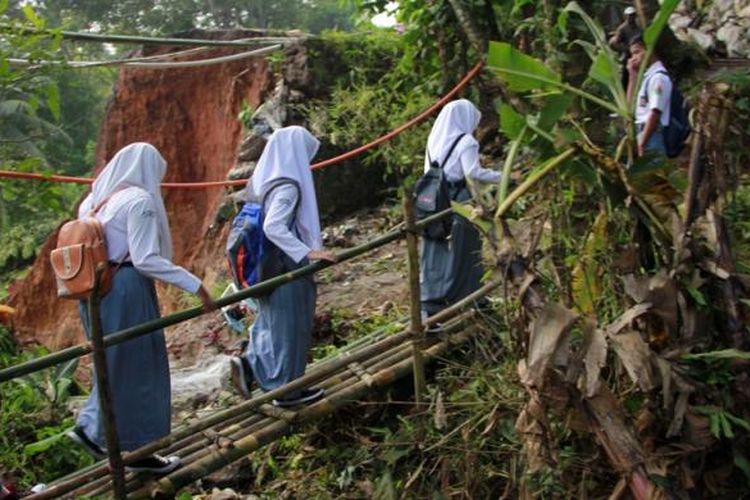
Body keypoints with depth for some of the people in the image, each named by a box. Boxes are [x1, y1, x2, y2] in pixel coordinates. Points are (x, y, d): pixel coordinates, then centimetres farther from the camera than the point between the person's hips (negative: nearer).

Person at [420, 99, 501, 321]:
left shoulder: (434, 139, 10)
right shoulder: (466, 141, -10)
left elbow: (429, 171, 12)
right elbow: (473, 173, -18)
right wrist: (501, 176, -8)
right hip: (459, 202, -6)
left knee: (435, 254, 7)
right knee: (462, 252, 5)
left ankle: (429, 306, 6)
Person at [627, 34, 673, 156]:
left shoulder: (658, 77, -12)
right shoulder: (647, 76, 16)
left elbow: (655, 113, -18)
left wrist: (642, 143, -19)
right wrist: (633, 75, 12)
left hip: (652, 136, -9)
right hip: (645, 133, 9)